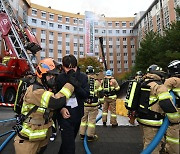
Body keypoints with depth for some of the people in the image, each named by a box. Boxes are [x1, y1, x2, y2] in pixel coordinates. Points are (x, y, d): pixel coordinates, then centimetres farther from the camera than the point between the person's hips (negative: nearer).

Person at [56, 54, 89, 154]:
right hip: (65, 113, -4)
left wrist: (76, 85, -27)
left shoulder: (83, 77, -4)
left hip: (78, 113, 4)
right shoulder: (59, 78, -10)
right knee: (69, 143, -5)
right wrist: (61, 109, -20)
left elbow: (86, 95, -11)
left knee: (69, 139, 24)